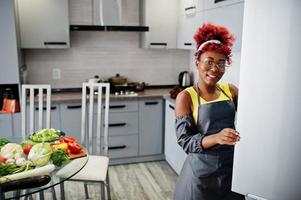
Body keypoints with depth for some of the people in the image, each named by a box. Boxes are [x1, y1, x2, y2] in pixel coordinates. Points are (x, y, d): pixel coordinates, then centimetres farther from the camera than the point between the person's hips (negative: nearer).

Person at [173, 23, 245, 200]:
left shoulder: (230, 90, 2)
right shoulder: (186, 97, -9)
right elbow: (184, 141, -14)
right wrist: (215, 138, -29)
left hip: (232, 168, 4)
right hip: (202, 172, -3)